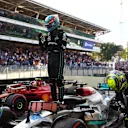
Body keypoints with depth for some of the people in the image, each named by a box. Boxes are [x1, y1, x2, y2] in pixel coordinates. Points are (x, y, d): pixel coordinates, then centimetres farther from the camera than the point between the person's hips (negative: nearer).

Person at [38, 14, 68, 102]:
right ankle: (54, 98, 19)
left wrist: (58, 40, -23)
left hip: (58, 58, -8)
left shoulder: (61, 34, -5)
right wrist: (41, 39, 6)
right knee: (52, 78, 10)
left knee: (59, 78, -10)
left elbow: (63, 47, -15)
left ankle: (61, 99, -4)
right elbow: (43, 49, 17)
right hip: (50, 58, 8)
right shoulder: (48, 35, 15)